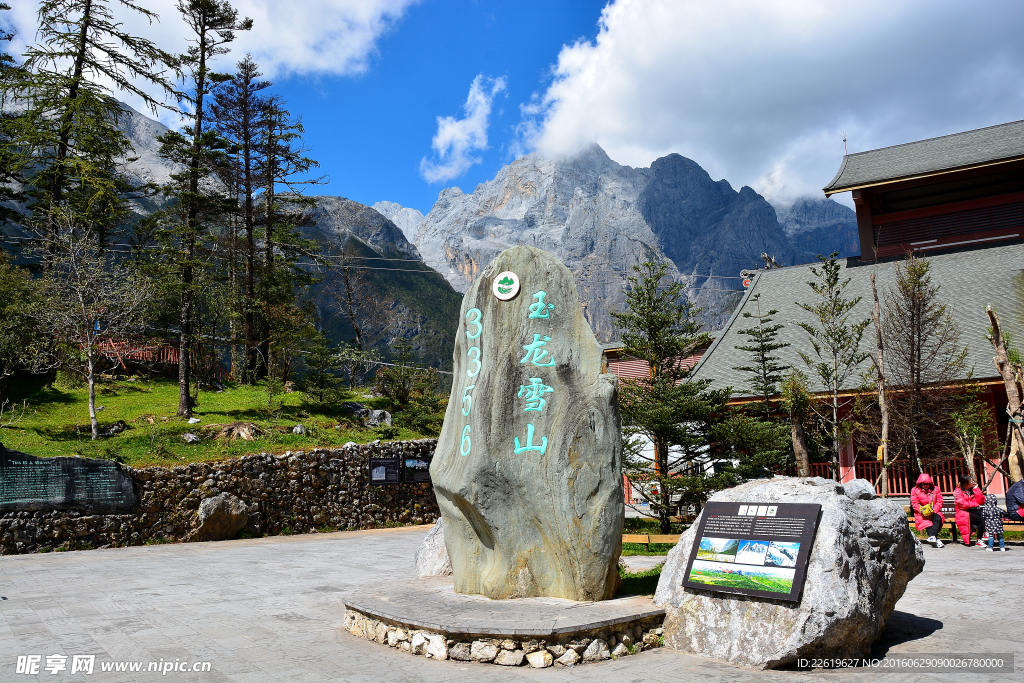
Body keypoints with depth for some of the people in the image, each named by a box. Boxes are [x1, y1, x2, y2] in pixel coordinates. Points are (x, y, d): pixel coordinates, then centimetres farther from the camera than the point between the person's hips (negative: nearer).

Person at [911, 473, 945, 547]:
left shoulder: (935, 490, 10)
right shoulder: (915, 490, 3)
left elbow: (939, 502, 5)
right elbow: (915, 504, -4)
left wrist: (934, 511, -12)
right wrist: (923, 511, -18)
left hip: (934, 512, 2)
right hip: (921, 514, -2)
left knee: (938, 518, -32)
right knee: (926, 523, -31)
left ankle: (932, 536, -48)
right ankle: (936, 539, -45)